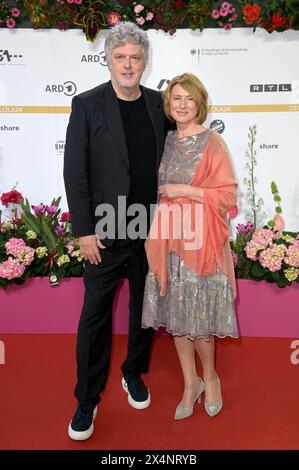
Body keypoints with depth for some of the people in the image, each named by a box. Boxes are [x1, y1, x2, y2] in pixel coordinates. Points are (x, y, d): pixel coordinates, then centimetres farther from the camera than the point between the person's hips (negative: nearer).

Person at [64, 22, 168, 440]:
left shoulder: (158, 104, 5)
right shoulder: (87, 105, -5)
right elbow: (75, 172, -7)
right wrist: (84, 230, -11)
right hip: (106, 232, -3)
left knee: (144, 308, 16)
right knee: (95, 316, 6)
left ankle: (134, 374, 38)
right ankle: (87, 399, 23)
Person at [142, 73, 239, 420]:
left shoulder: (212, 142, -4)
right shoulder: (166, 141, 12)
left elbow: (227, 194, -8)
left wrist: (184, 190, -13)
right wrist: (165, 195, 7)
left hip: (200, 239, -5)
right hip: (169, 237, 5)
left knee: (198, 316, 1)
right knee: (176, 314, 9)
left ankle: (209, 378, 29)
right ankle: (190, 383, 28)